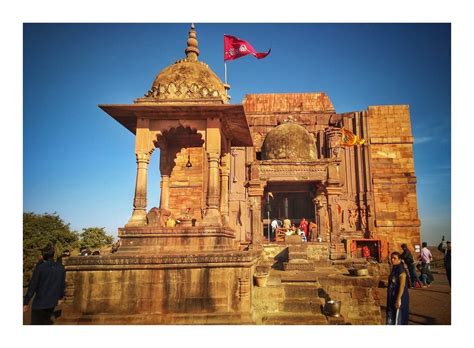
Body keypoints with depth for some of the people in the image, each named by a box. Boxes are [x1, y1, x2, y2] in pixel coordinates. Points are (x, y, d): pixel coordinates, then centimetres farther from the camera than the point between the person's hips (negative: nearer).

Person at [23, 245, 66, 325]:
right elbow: (62, 285, 7)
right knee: (45, 320, 23)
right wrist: (60, 296, 22)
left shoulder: (40, 267, -13)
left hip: (40, 302, -4)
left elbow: (33, 285, -11)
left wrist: (26, 302, -4)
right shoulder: (60, 268, 0)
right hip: (52, 302, 4)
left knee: (36, 323, 8)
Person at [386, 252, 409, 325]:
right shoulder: (394, 269, 10)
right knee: (391, 320, 14)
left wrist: (398, 299, -23)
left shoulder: (401, 270, -16)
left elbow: (402, 285, -21)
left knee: (399, 320, 0)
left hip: (399, 298, -9)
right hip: (392, 298, 9)